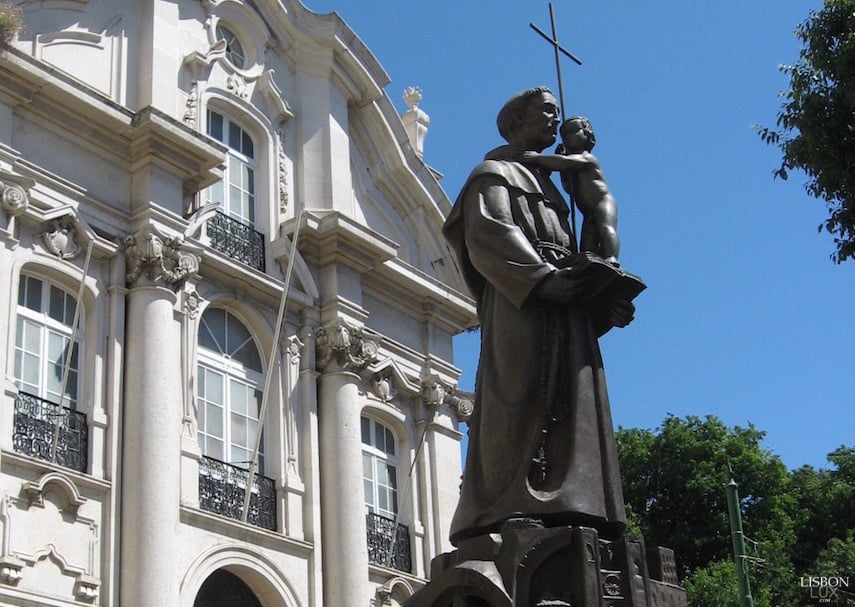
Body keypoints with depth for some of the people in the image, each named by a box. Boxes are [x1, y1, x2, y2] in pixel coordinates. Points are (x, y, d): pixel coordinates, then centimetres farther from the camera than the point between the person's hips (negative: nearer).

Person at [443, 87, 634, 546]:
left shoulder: (545, 185, 34)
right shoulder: (496, 173, 9)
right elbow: (488, 233, -10)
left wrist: (604, 304, 9)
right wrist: (541, 278, -23)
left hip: (564, 311, 8)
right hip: (521, 304, -8)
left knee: (571, 411, -4)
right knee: (523, 401, -20)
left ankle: (564, 507, -11)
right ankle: (513, 509, -28)